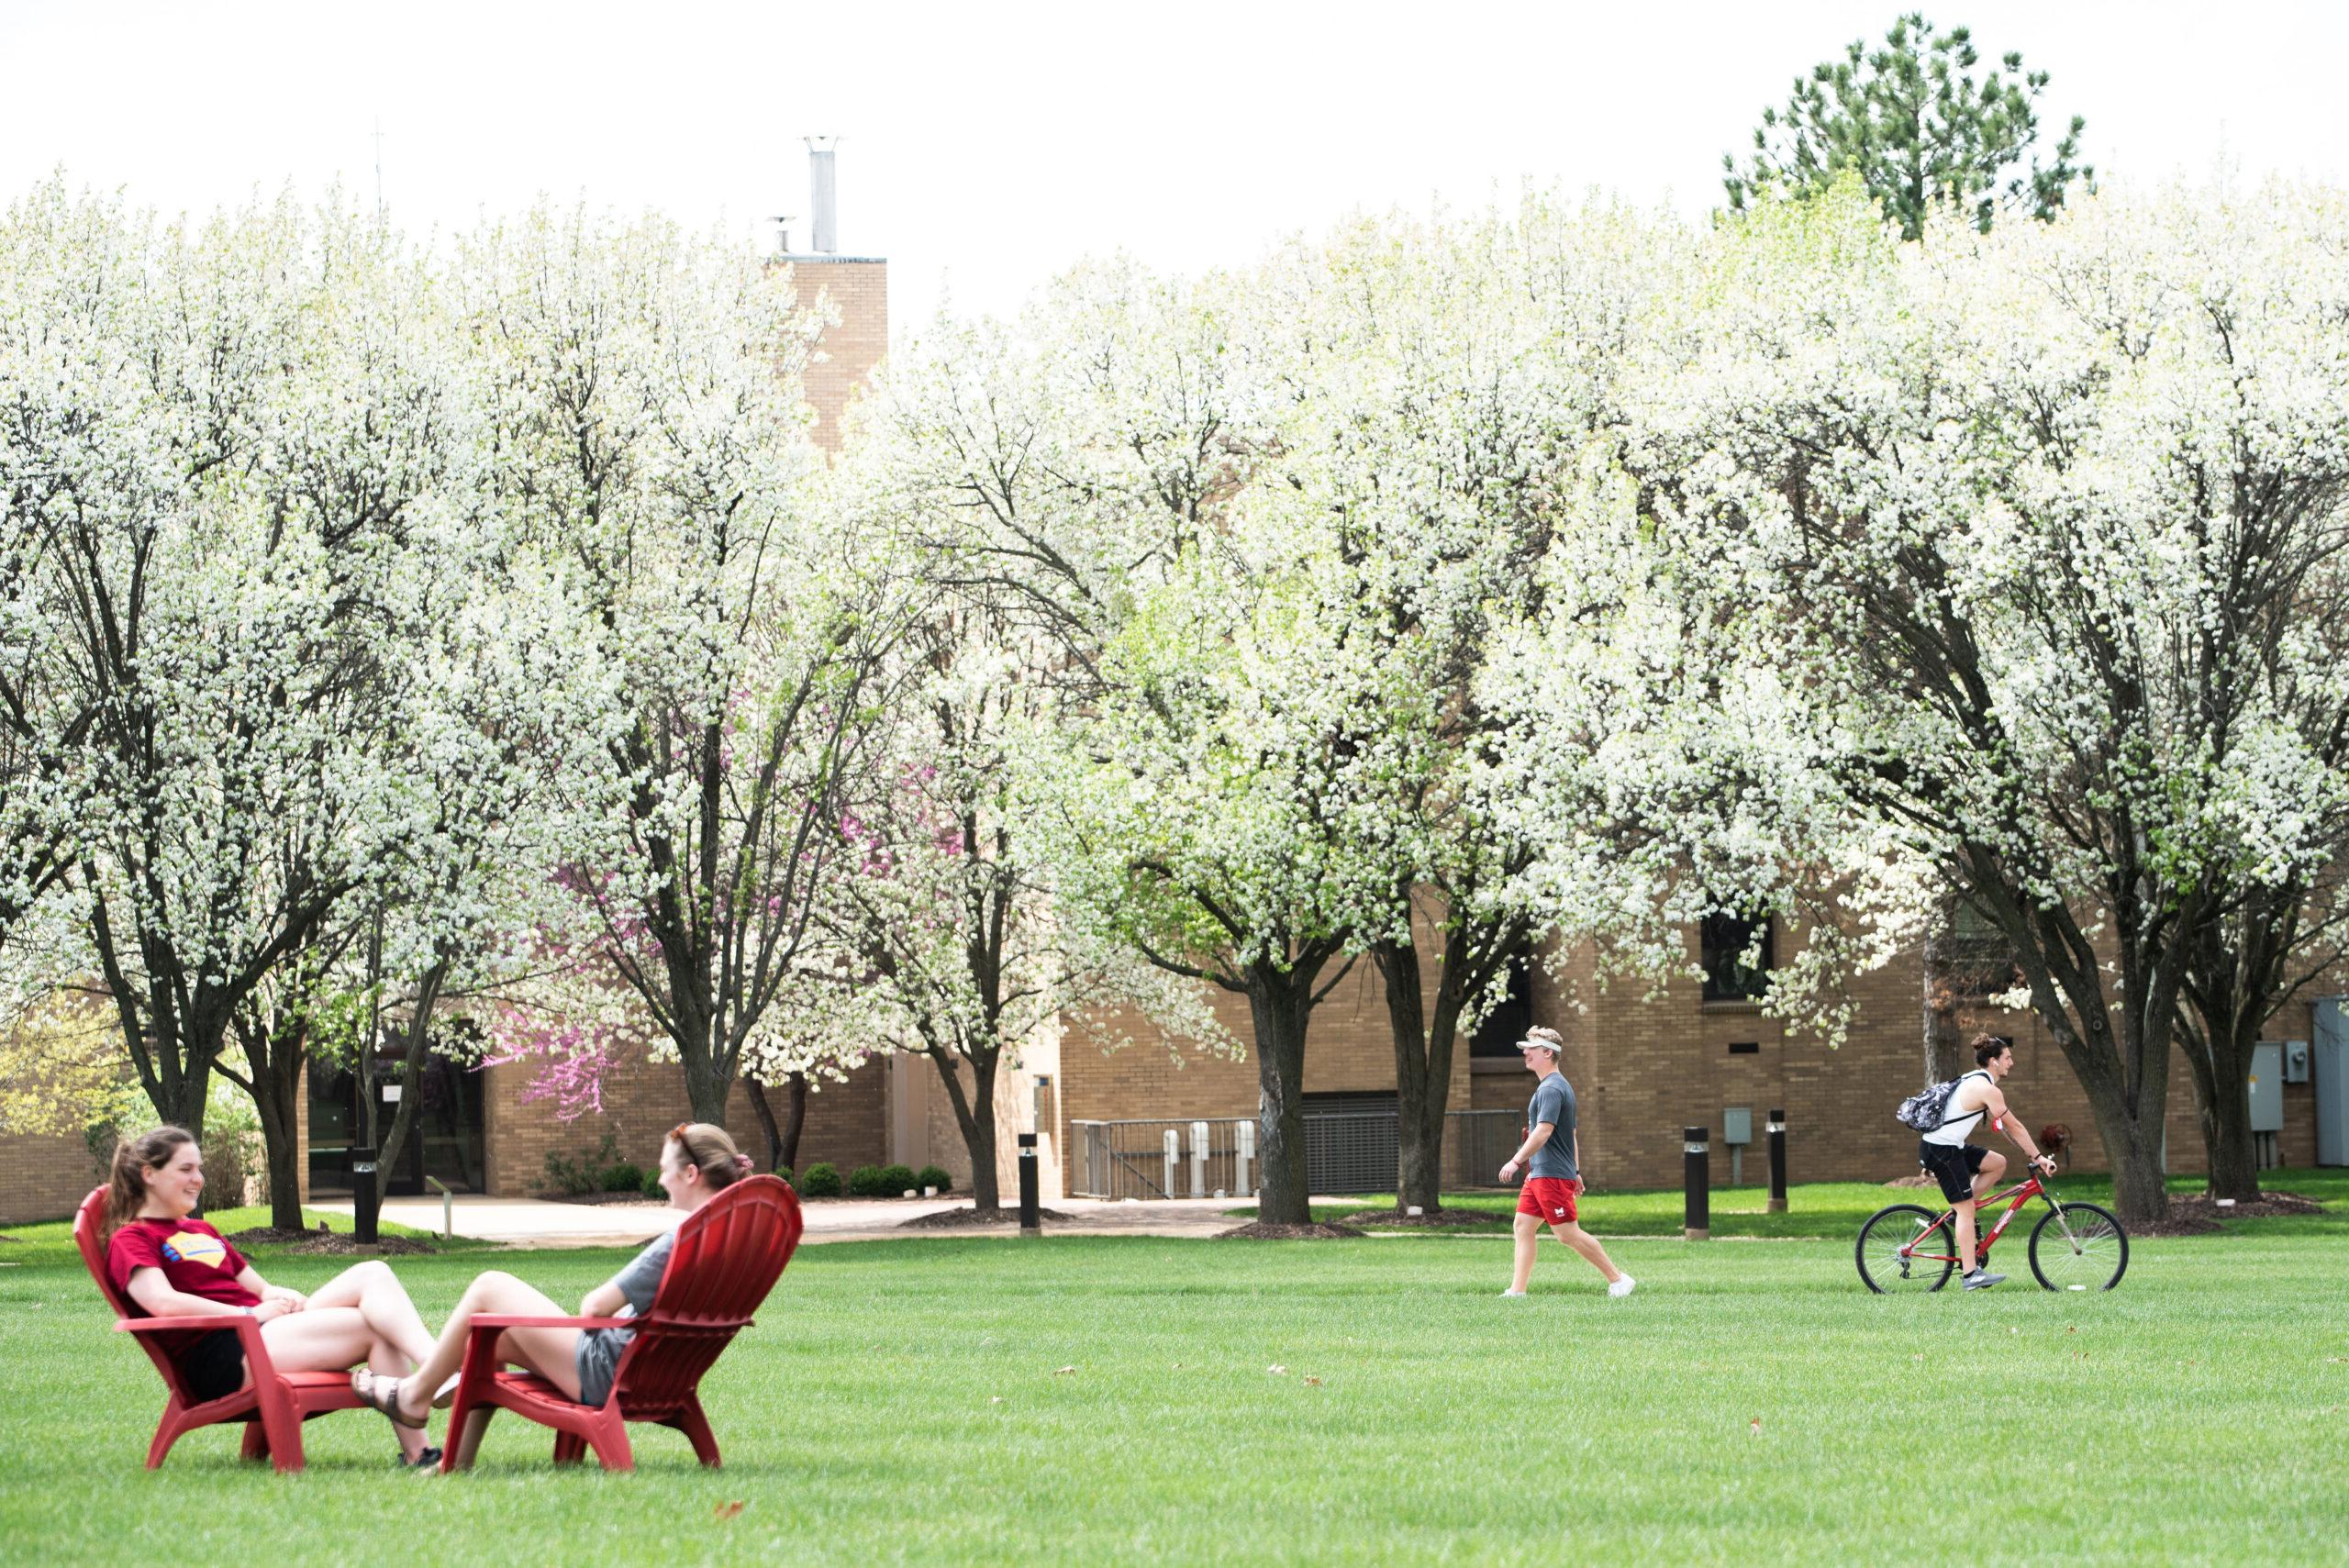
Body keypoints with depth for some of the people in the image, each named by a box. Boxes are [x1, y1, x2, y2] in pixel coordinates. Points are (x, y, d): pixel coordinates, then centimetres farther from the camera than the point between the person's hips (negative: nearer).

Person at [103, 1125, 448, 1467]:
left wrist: (285, 1299, 2)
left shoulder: (201, 1230, 31)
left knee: (373, 1275, -17)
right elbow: (164, 1303, -16)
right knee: (376, 1329, -22)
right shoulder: (130, 1240, 3)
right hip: (220, 1358, -9)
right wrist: (250, 1313, -16)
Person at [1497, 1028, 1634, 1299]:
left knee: (1568, 1233, -7)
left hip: (1552, 1175, -10)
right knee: (1523, 1225, 7)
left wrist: (1516, 1161, -26)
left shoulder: (1551, 1089, -16)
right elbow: (1572, 1134, 22)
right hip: (1539, 1174, 10)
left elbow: (1543, 1132, -26)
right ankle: (1517, 1289, 5)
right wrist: (1575, 1172, 25)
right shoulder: (1561, 1086, 17)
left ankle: (1618, 1279, -2)